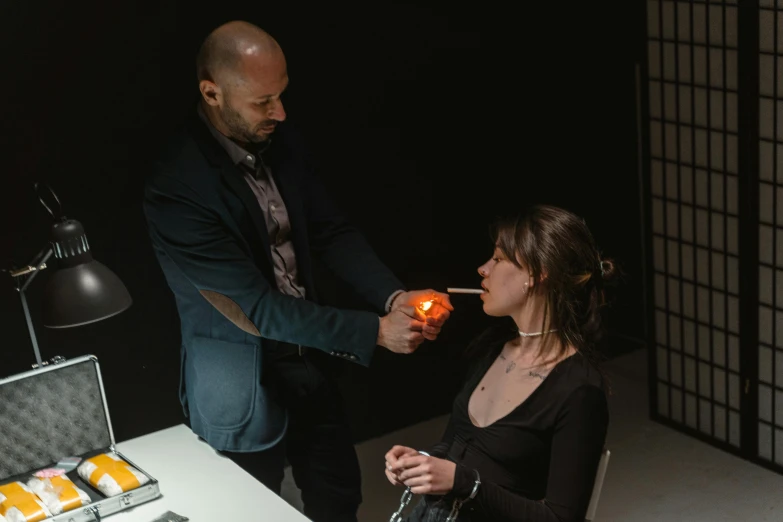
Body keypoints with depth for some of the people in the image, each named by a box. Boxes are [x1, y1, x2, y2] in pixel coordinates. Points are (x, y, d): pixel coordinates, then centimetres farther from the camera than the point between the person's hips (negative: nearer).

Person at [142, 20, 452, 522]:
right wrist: (375, 331, -27)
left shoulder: (282, 141, -6)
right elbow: (256, 306, -27)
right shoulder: (177, 188, -28)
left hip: (307, 359, 6)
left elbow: (332, 231, 1)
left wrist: (396, 297, -17)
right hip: (242, 381, -6)